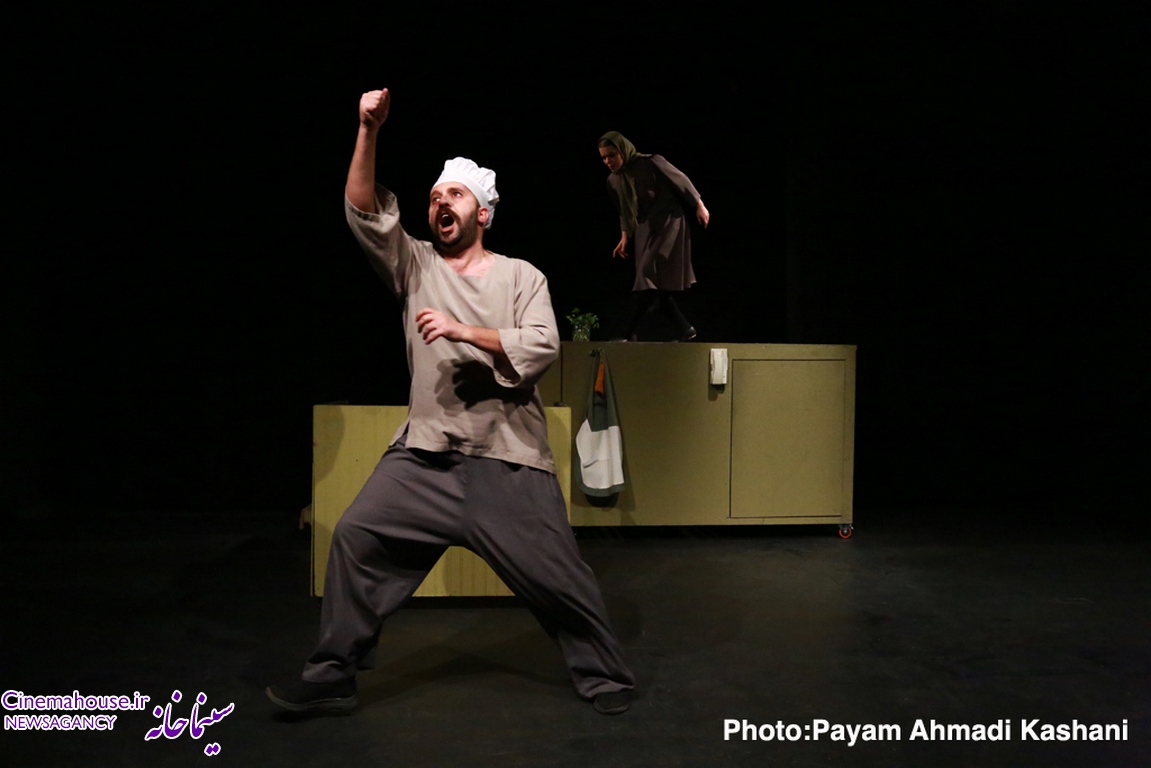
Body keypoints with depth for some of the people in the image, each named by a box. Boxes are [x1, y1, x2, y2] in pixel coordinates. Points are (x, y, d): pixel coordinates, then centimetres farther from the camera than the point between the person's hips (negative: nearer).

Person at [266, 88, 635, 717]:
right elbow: (364, 213, -4)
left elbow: (541, 347, -9)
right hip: (425, 453, 3)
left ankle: (603, 675, 22)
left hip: (507, 457, -2)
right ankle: (331, 678, 11)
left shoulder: (521, 276, 5)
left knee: (555, 572, 0)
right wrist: (368, 131, -14)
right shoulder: (415, 266, 10)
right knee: (356, 537, -5)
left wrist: (461, 329, -17)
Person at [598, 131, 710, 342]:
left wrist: (700, 206, 0)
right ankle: (686, 330, 18)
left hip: (668, 226, -7)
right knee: (658, 288, 6)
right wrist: (624, 239, 13)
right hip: (644, 233, 7)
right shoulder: (613, 181, 3)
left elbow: (681, 181, -6)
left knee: (649, 281, -14)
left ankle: (629, 334, -16)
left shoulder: (650, 163, -15)